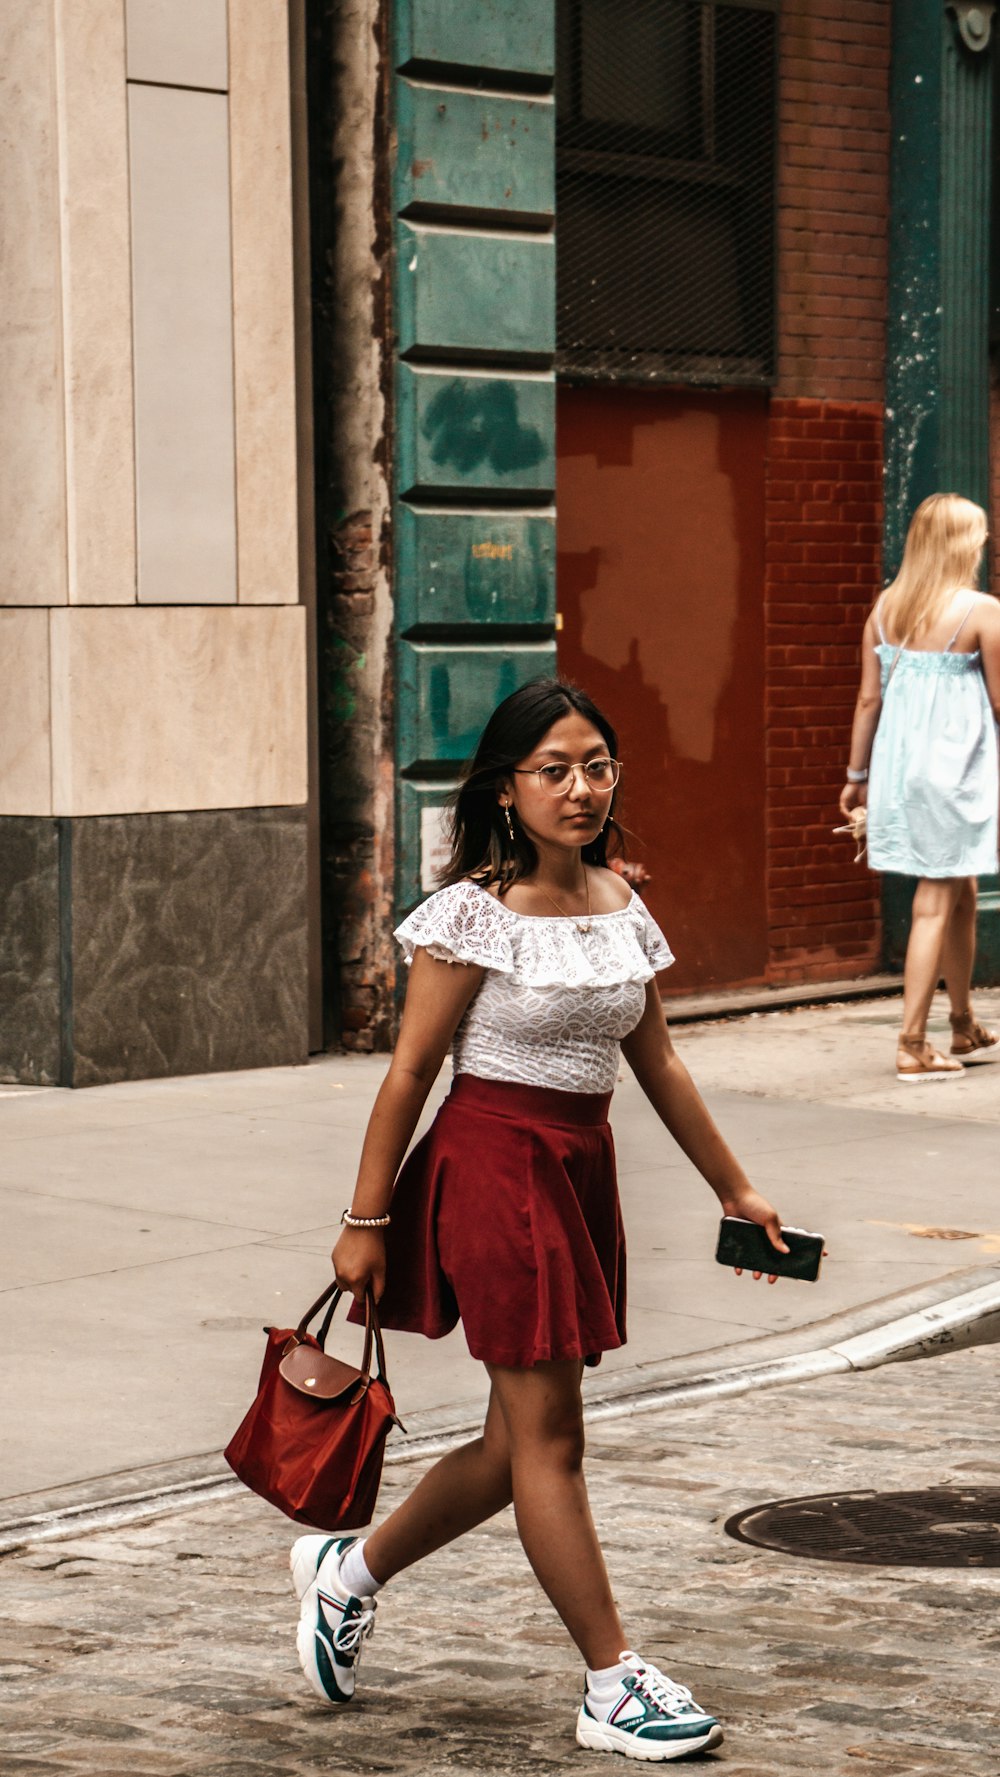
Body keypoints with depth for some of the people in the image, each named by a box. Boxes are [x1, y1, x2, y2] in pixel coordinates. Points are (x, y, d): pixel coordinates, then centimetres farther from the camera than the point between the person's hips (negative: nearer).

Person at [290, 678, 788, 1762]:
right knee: (548, 1437, -3)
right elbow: (410, 1073, -9)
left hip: (582, 1174, 7)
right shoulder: (474, 912, -11)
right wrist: (365, 1222, -9)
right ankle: (614, 1687, 3)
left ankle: (348, 1572, 32)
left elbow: (658, 1066, 17)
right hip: (493, 1167, -7)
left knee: (519, 1446, 11)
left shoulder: (622, 908, 8)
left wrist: (733, 1188, 20)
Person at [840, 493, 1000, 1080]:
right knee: (935, 904, -2)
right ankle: (913, 1046, -3)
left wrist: (858, 774, 15)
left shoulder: (885, 609, 4)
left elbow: (869, 698, 7)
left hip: (898, 762, 6)